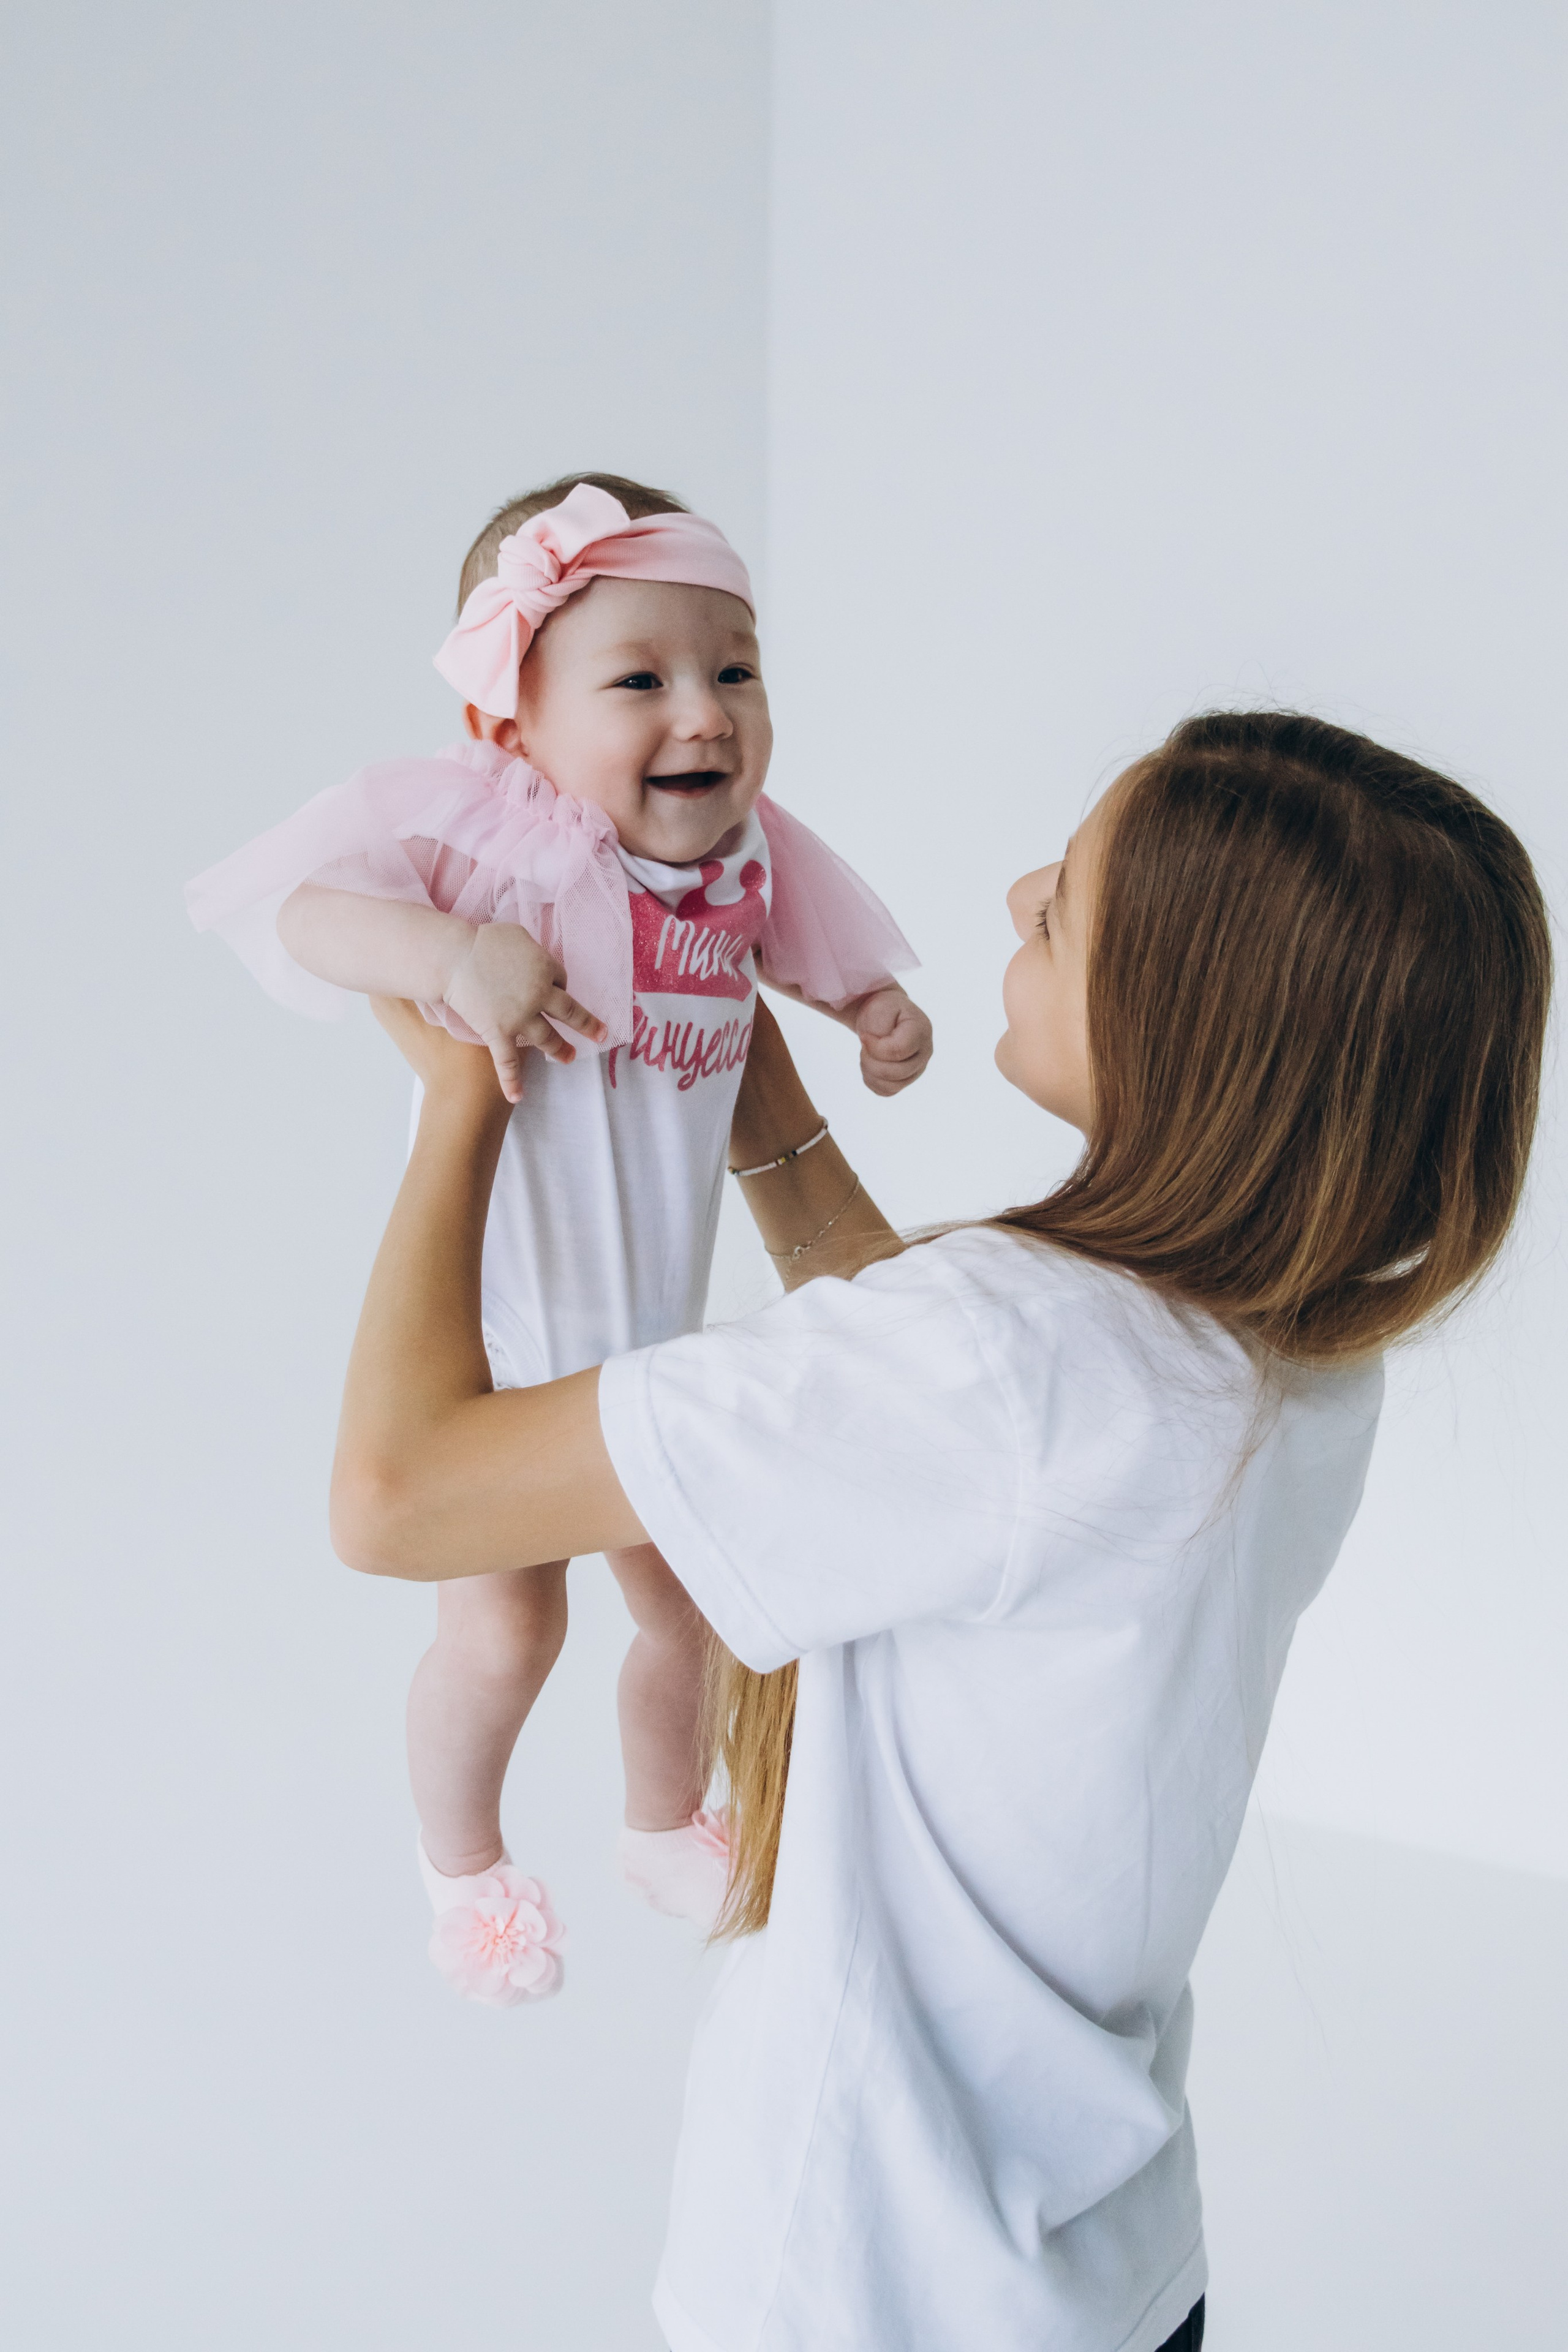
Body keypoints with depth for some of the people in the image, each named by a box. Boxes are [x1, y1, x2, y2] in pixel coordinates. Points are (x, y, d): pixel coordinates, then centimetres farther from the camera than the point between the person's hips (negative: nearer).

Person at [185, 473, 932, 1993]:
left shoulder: (752, 850, -7)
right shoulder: (476, 822, -24)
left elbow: (819, 949, 14)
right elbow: (283, 900, -31)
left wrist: (880, 1013, -6)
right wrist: (448, 954, -46)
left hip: (653, 1338, 5)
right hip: (482, 1337, -5)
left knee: (680, 1598, 21)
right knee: (505, 1629, 5)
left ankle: (663, 1824, 51)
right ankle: (461, 1865, 38)